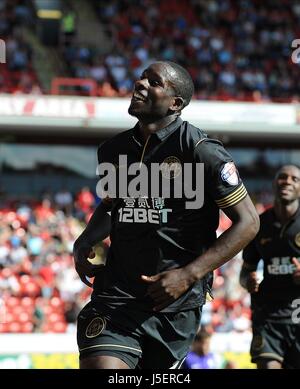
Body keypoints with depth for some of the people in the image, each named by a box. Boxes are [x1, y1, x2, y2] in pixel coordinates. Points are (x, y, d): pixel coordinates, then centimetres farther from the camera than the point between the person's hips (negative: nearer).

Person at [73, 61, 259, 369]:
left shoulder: (202, 152, -9)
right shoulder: (113, 150, 9)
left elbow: (248, 222, -8)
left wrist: (188, 275, -15)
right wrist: (85, 242, 9)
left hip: (177, 302, -3)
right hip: (116, 294, 3)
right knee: (101, 364, -19)